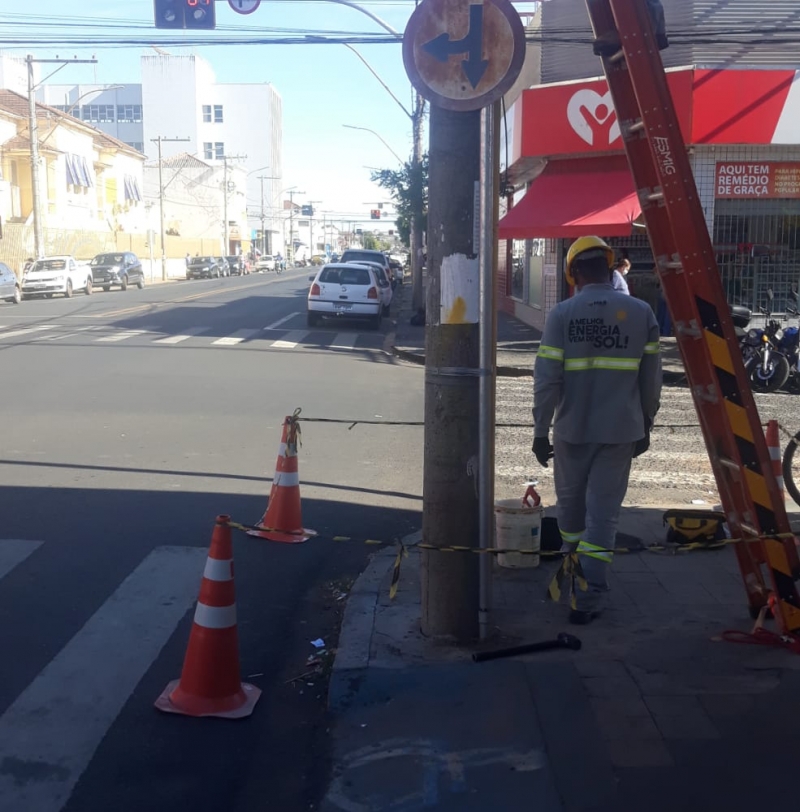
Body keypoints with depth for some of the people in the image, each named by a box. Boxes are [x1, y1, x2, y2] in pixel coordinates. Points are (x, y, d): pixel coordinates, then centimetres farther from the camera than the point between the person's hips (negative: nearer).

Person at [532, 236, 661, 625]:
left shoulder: (562, 313, -8)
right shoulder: (641, 312, -1)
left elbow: (547, 380, -9)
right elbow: (650, 380, 4)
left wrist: (540, 430, -1)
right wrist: (644, 428, 14)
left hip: (572, 429, 0)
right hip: (620, 431, 1)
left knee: (570, 502, 20)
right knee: (603, 511, 3)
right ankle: (588, 596, 0)